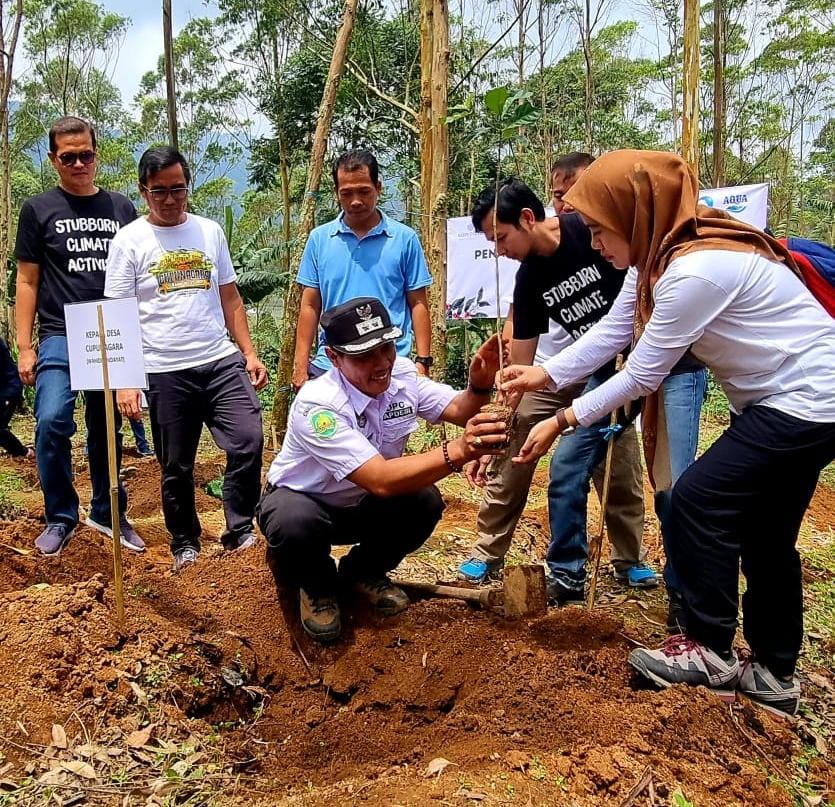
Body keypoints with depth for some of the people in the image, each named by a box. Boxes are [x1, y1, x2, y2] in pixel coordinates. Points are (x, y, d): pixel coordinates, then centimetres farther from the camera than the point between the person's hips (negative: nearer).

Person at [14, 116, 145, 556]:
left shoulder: (121, 208, 11)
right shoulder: (38, 209, 6)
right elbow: (27, 282, 5)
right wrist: (24, 348, -1)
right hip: (60, 336, -2)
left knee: (106, 429, 9)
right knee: (52, 421, -18)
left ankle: (107, 512, 24)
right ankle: (60, 518, -1)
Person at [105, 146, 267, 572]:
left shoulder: (209, 231, 11)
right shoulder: (129, 241, 0)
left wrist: (249, 353, 6)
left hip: (222, 362, 2)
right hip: (165, 372, -2)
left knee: (248, 442, -11)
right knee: (176, 467, 7)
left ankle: (239, 534, 5)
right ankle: (185, 544, 26)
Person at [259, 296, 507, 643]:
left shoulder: (401, 374, -15)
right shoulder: (316, 405, -35)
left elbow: (457, 410, -5)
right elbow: (381, 481, -42)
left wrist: (480, 384, -29)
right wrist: (459, 450, -54)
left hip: (360, 503, 5)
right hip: (301, 500, -5)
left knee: (424, 501, -22)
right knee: (296, 526, -38)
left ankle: (363, 571, 7)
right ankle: (316, 586, -1)